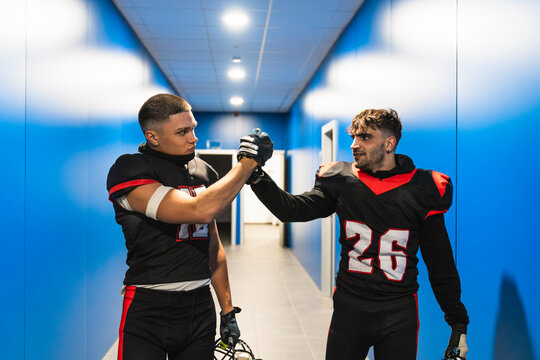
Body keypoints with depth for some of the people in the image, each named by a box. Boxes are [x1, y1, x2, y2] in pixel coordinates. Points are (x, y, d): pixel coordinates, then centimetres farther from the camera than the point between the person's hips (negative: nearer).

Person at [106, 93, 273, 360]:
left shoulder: (204, 172, 8)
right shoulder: (129, 171, -12)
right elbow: (200, 210, -25)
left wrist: (227, 309, 14)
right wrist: (248, 161, -15)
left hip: (200, 307, 5)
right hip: (148, 311, -5)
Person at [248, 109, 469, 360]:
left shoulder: (421, 190, -6)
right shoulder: (341, 181, -1)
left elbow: (440, 265, -1)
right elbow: (292, 209, -7)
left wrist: (458, 322, 0)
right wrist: (256, 175, -19)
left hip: (399, 314, -1)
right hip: (349, 308, 2)